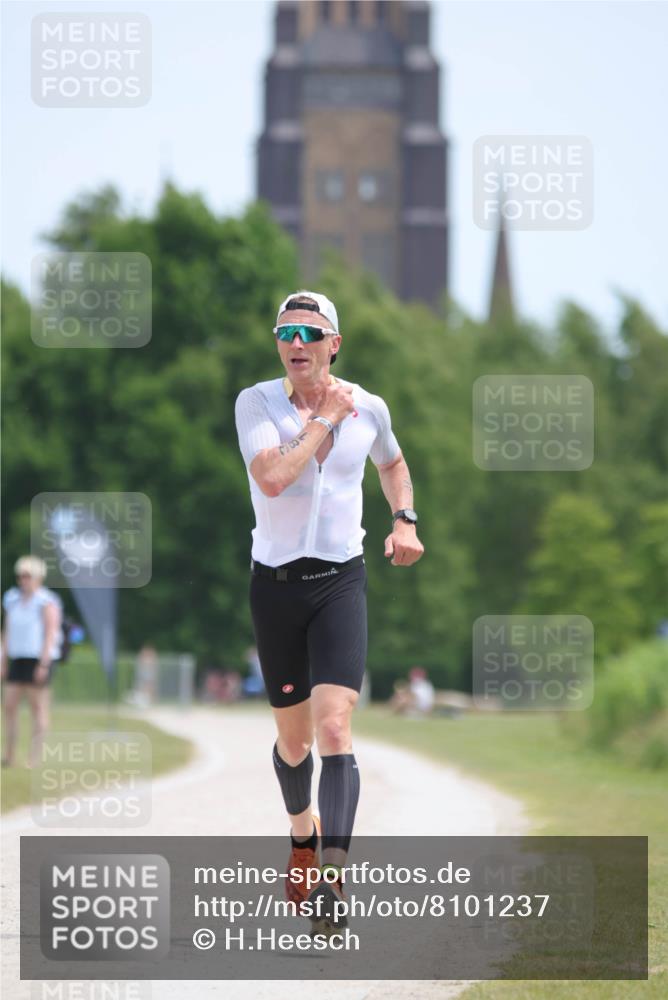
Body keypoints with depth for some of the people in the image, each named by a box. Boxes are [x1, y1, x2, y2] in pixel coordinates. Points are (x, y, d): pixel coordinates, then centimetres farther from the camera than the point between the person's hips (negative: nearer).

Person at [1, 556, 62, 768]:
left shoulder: (46, 602, -8)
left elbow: (51, 634, -13)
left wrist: (44, 665, -19)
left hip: (38, 660, -7)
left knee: (38, 708, -3)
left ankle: (35, 758, -1)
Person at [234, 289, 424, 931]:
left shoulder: (368, 407, 2)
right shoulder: (256, 402, -5)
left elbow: (392, 462, 24)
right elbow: (271, 477, -23)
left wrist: (404, 521, 9)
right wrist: (324, 419, -15)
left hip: (340, 582, 0)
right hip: (275, 583, 0)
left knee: (334, 728, -18)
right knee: (292, 739, 11)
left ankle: (331, 876, -28)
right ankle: (302, 835, 42)